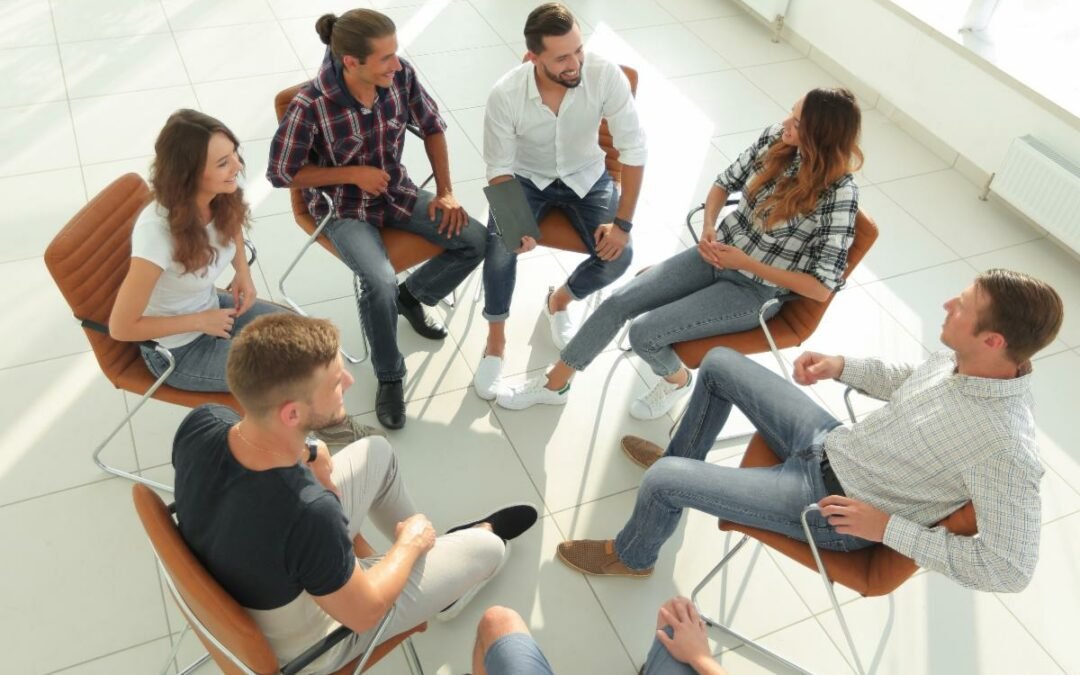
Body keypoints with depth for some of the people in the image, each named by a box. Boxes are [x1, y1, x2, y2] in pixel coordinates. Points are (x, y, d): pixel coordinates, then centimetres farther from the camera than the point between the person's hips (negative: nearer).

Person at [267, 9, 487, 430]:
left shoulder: (400, 75, -15)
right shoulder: (310, 105, -27)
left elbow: (432, 127, 2)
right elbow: (280, 173, -15)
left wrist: (445, 190, -5)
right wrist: (353, 175, -20)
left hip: (398, 193, 5)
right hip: (344, 210, -5)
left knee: (476, 241, -9)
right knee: (380, 282, -31)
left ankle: (411, 295, 18)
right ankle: (389, 377, -3)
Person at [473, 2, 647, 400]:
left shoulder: (606, 76, -27)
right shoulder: (505, 95, -26)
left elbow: (633, 149, -20)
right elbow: (499, 168, -17)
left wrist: (623, 222, -22)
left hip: (587, 177, 1)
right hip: (527, 178, -1)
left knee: (618, 256, -19)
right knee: (500, 246, -29)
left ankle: (559, 301, 15)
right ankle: (496, 341, -5)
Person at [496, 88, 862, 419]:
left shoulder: (839, 194, -24)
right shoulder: (775, 138, -8)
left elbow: (821, 287, -21)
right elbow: (725, 183, 8)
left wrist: (746, 262, -19)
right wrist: (709, 228, -10)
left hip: (756, 290, -6)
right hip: (717, 255, 6)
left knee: (644, 334, -17)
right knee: (617, 303, -5)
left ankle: (676, 380, 19)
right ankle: (554, 384, 12)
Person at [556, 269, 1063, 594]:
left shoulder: (1005, 450, -32)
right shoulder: (961, 358, -10)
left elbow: (1010, 569, -27)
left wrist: (890, 528, -25)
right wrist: (842, 367, -1)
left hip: (832, 504, -8)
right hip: (828, 442, 8)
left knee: (661, 480, -12)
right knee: (720, 363, 14)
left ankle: (630, 557, 23)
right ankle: (680, 459, 41)